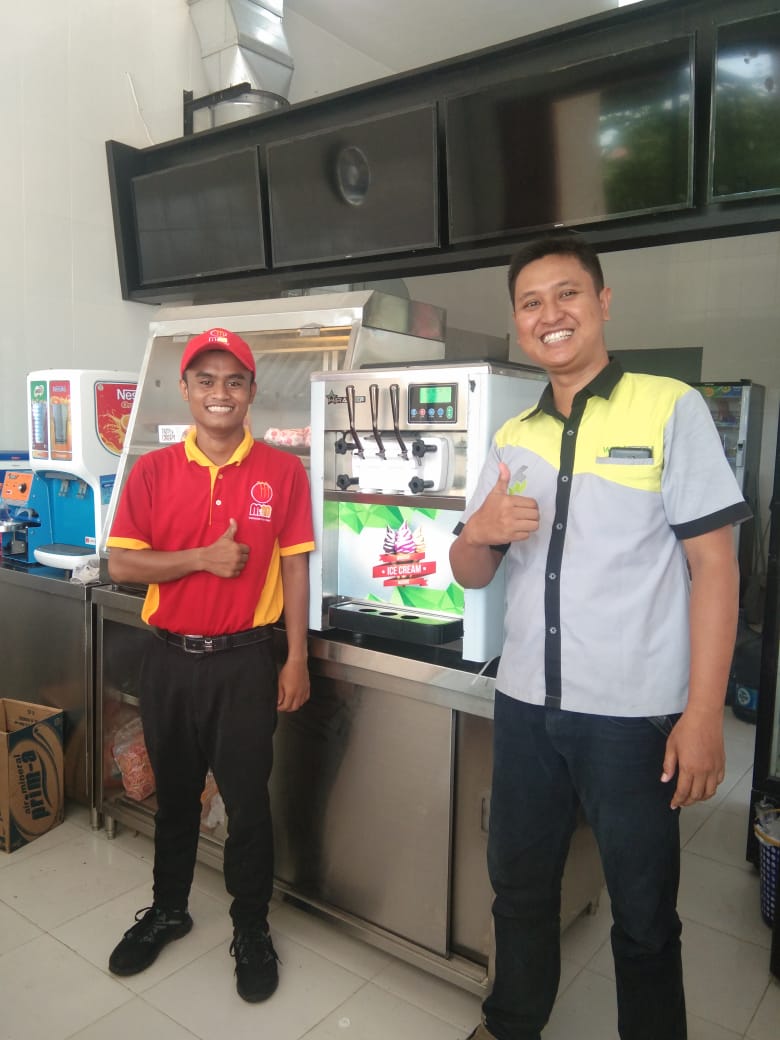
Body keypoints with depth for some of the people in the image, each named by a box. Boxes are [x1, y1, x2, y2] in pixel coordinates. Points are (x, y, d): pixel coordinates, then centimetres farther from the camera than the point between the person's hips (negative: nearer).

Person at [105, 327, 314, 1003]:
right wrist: (203, 557, -18)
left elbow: (294, 568, -3)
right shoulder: (153, 471, -1)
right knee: (174, 794, 20)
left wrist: (297, 659, -5)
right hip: (170, 659, 2)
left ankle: (252, 931, 29)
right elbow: (121, 565, -5)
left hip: (245, 660, -2)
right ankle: (168, 910, 43)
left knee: (248, 802, 6)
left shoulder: (282, 471, -4)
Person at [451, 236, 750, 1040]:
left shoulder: (670, 408, -5)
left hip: (634, 713, -4)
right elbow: (471, 575, 11)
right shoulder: (512, 437, 9)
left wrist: (703, 714, -13)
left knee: (644, 914, 12)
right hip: (525, 704, 5)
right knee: (518, 884, 20)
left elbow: (713, 563, -9)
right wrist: (479, 532, -12)